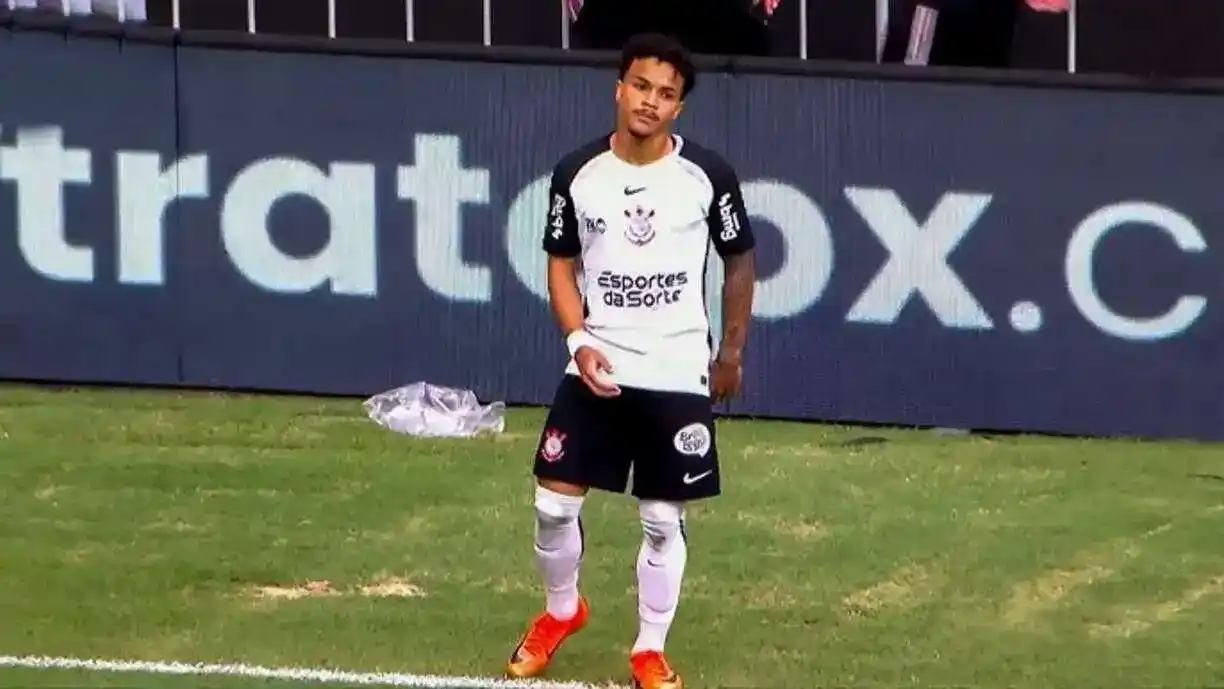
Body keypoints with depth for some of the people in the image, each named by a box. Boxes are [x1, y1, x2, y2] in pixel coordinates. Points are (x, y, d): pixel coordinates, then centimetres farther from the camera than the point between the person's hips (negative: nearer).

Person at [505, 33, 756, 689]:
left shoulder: (708, 175, -8)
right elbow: (561, 265, 6)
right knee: (554, 504, 0)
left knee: (663, 520, 4)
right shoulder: (577, 172, -5)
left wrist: (731, 351, 12)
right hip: (597, 369, 1)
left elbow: (740, 262, 7)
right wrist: (579, 342, -9)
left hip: (678, 375, -1)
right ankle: (561, 610, 28)